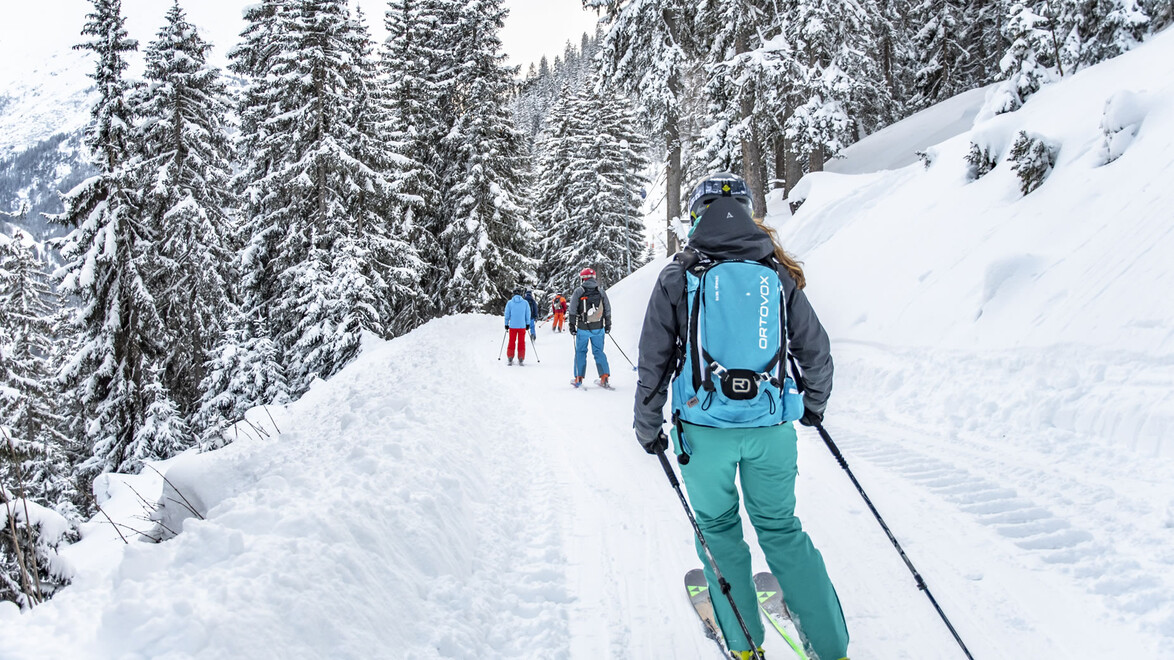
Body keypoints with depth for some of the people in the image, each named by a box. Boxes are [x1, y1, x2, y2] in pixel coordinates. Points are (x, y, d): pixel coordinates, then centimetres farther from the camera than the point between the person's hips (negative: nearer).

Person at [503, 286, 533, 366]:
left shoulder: (509, 302, -3)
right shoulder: (525, 302, -3)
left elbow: (507, 314, 1)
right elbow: (528, 314, 2)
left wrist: (506, 324, 11)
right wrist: (528, 324, 13)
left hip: (512, 326, 0)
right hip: (522, 326, 0)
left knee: (511, 342, 11)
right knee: (521, 343, 7)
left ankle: (510, 359, 9)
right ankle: (521, 360, 6)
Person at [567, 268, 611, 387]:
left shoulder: (578, 291, -5)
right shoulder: (601, 291, 4)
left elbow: (573, 311, -5)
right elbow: (607, 310, 8)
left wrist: (572, 325, 2)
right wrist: (608, 325, 18)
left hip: (583, 328, -2)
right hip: (598, 328, 2)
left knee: (580, 351, 11)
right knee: (598, 352, 10)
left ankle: (578, 378, 11)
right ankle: (604, 377, 1)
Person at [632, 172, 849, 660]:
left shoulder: (677, 277, -5)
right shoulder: (779, 273, 1)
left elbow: (654, 361, -3)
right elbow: (815, 350, 7)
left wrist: (648, 425, 9)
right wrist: (814, 403, 24)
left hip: (705, 427, -2)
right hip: (770, 426, 2)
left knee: (718, 527, 16)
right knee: (780, 527, 16)